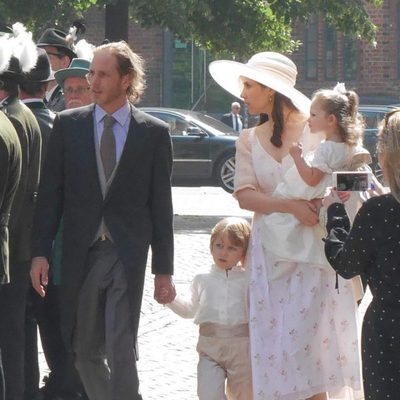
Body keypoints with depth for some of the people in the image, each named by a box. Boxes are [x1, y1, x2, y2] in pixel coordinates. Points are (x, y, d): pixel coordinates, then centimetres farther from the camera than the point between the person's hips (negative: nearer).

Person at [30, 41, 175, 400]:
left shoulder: (154, 133, 2)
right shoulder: (68, 124, 5)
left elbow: (161, 205, 3)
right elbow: (50, 194, 5)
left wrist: (163, 271, 2)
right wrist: (40, 252, -3)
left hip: (127, 256, -2)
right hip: (80, 254, 2)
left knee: (121, 352, -9)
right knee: (86, 352, 10)